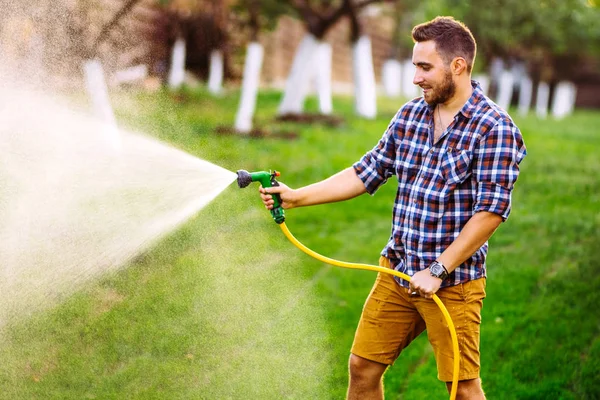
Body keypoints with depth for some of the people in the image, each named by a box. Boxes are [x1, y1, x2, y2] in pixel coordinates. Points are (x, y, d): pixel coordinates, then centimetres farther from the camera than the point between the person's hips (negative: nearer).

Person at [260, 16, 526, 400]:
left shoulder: (494, 129, -14)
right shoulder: (409, 116, 6)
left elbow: (491, 211, -18)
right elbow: (367, 172, 10)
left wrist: (438, 271, -19)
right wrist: (296, 196, 3)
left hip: (453, 281, -6)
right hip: (397, 270, 6)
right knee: (363, 365, 12)